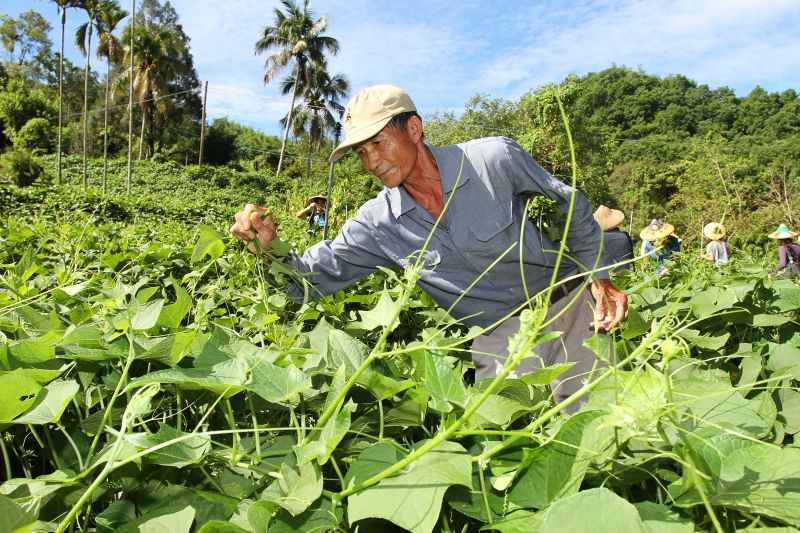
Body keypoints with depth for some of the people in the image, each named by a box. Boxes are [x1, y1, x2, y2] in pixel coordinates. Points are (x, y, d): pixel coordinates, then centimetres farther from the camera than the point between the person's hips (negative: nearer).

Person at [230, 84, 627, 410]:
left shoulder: (495, 158, -13)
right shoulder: (378, 223, -7)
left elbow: (572, 203, 1)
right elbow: (310, 279, -6)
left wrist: (596, 275, -2)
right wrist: (269, 248, -27)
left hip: (568, 304, -1)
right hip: (498, 338, 1)